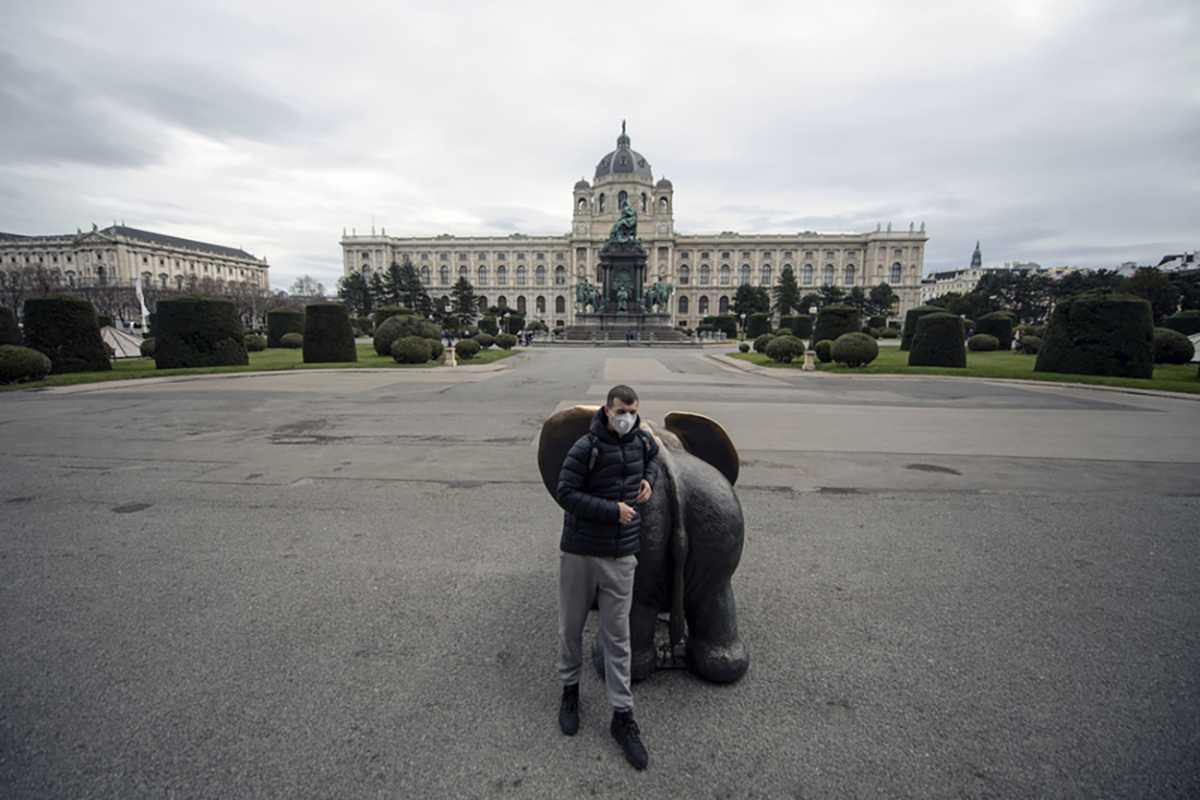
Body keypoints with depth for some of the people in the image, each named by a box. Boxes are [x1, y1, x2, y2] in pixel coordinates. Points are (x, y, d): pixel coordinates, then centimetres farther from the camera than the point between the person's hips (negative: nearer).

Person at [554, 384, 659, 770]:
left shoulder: (641, 440, 1)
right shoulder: (586, 448, -15)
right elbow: (565, 493, -15)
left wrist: (649, 479, 5)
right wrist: (612, 510, -19)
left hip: (620, 556, 3)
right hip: (578, 552, -2)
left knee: (617, 636, 8)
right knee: (571, 626, 14)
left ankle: (622, 716, 20)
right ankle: (570, 689, 39)